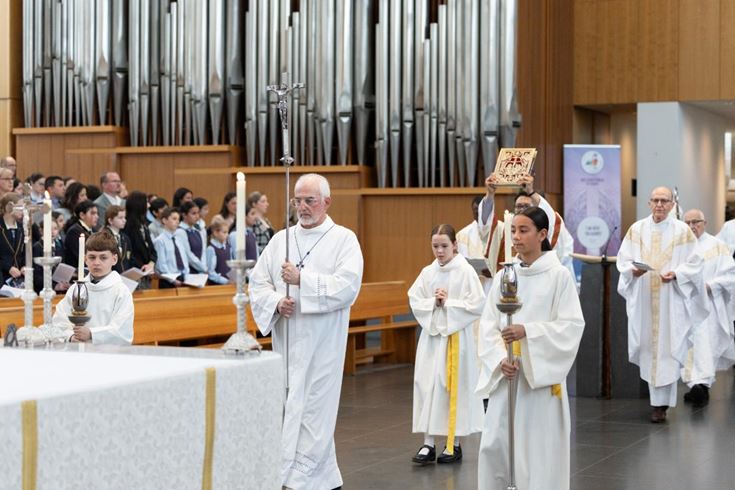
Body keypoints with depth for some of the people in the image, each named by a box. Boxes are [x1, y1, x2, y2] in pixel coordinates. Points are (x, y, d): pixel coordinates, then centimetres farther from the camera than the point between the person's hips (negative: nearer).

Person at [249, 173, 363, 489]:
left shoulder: (343, 239, -2)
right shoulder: (281, 240, 11)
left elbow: (348, 285, -15)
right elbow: (258, 282, 7)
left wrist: (302, 280, -21)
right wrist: (277, 302, -13)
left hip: (322, 342, -5)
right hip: (286, 339, 5)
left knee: (311, 409, -5)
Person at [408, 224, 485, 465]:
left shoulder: (466, 271, -8)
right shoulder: (427, 272, 5)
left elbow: (477, 305, -13)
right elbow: (414, 301, 5)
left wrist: (448, 303, -14)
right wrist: (433, 303, -12)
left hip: (456, 335, -4)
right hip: (431, 334, 4)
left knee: (454, 387, 2)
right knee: (427, 385, 1)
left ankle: (455, 444, 14)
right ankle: (428, 443, 6)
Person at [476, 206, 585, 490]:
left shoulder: (559, 275, -5)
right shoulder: (503, 276, 7)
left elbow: (572, 325, -11)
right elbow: (488, 325, 6)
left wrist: (527, 331, -22)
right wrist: (500, 359, -11)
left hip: (542, 374, -4)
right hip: (506, 374, 4)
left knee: (539, 448, 0)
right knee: (494, 445, 2)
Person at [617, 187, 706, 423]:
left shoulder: (683, 231, 1)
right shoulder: (636, 229, 7)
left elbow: (694, 264, 1)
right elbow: (623, 259, 8)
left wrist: (675, 274, -15)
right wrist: (633, 270, -12)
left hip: (671, 299, -2)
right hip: (643, 299, 2)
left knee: (668, 349, -5)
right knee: (647, 346, 3)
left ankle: (661, 403, -2)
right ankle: (658, 398, 20)